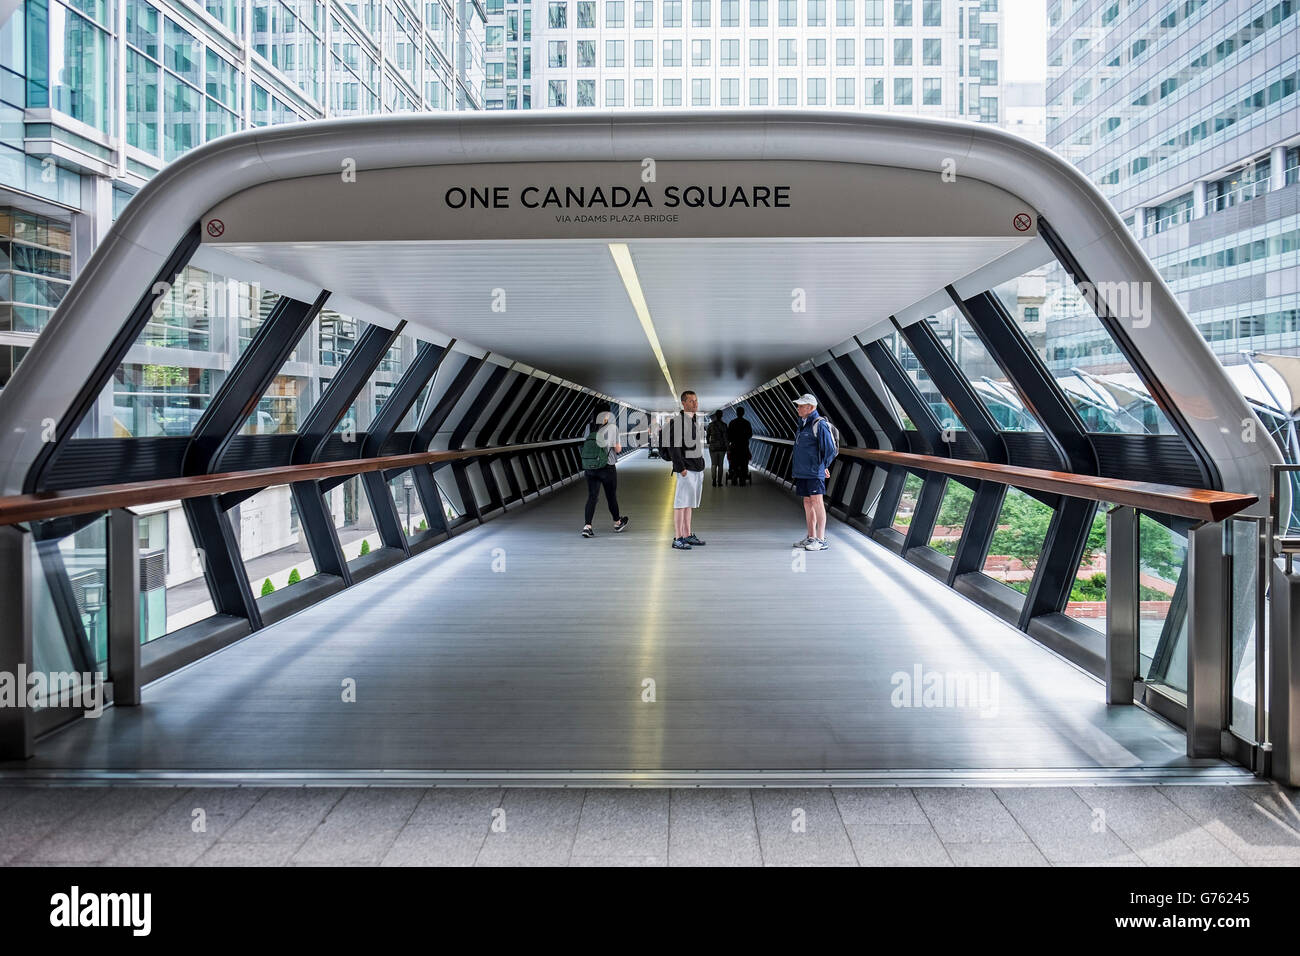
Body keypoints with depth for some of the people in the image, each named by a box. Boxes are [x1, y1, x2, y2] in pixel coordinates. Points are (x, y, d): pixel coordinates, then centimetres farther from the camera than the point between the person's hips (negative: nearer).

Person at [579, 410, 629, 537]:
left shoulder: (591, 428, 11)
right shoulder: (612, 427, -3)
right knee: (611, 496, 13)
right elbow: (617, 448, -5)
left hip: (589, 468, 4)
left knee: (592, 496, 5)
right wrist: (619, 447, 16)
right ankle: (617, 522, 32)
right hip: (606, 467, -4)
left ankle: (587, 526, -8)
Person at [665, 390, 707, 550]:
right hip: (685, 470, -9)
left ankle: (687, 536, 17)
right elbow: (673, 447, -17)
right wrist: (681, 468, -22)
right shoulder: (677, 421, -12)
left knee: (689, 503, 12)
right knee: (681, 504, -8)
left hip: (697, 469, 9)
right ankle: (677, 540, -8)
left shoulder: (696, 421, 16)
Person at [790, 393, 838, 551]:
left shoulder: (820, 425, -11)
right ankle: (811, 537, 18)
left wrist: (823, 467, -5)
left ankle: (821, 540, -8)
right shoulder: (803, 424, 17)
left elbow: (829, 449, -12)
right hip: (802, 472, 9)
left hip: (815, 473, -9)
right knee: (807, 502, 11)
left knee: (816, 502, -9)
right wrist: (797, 468, 17)